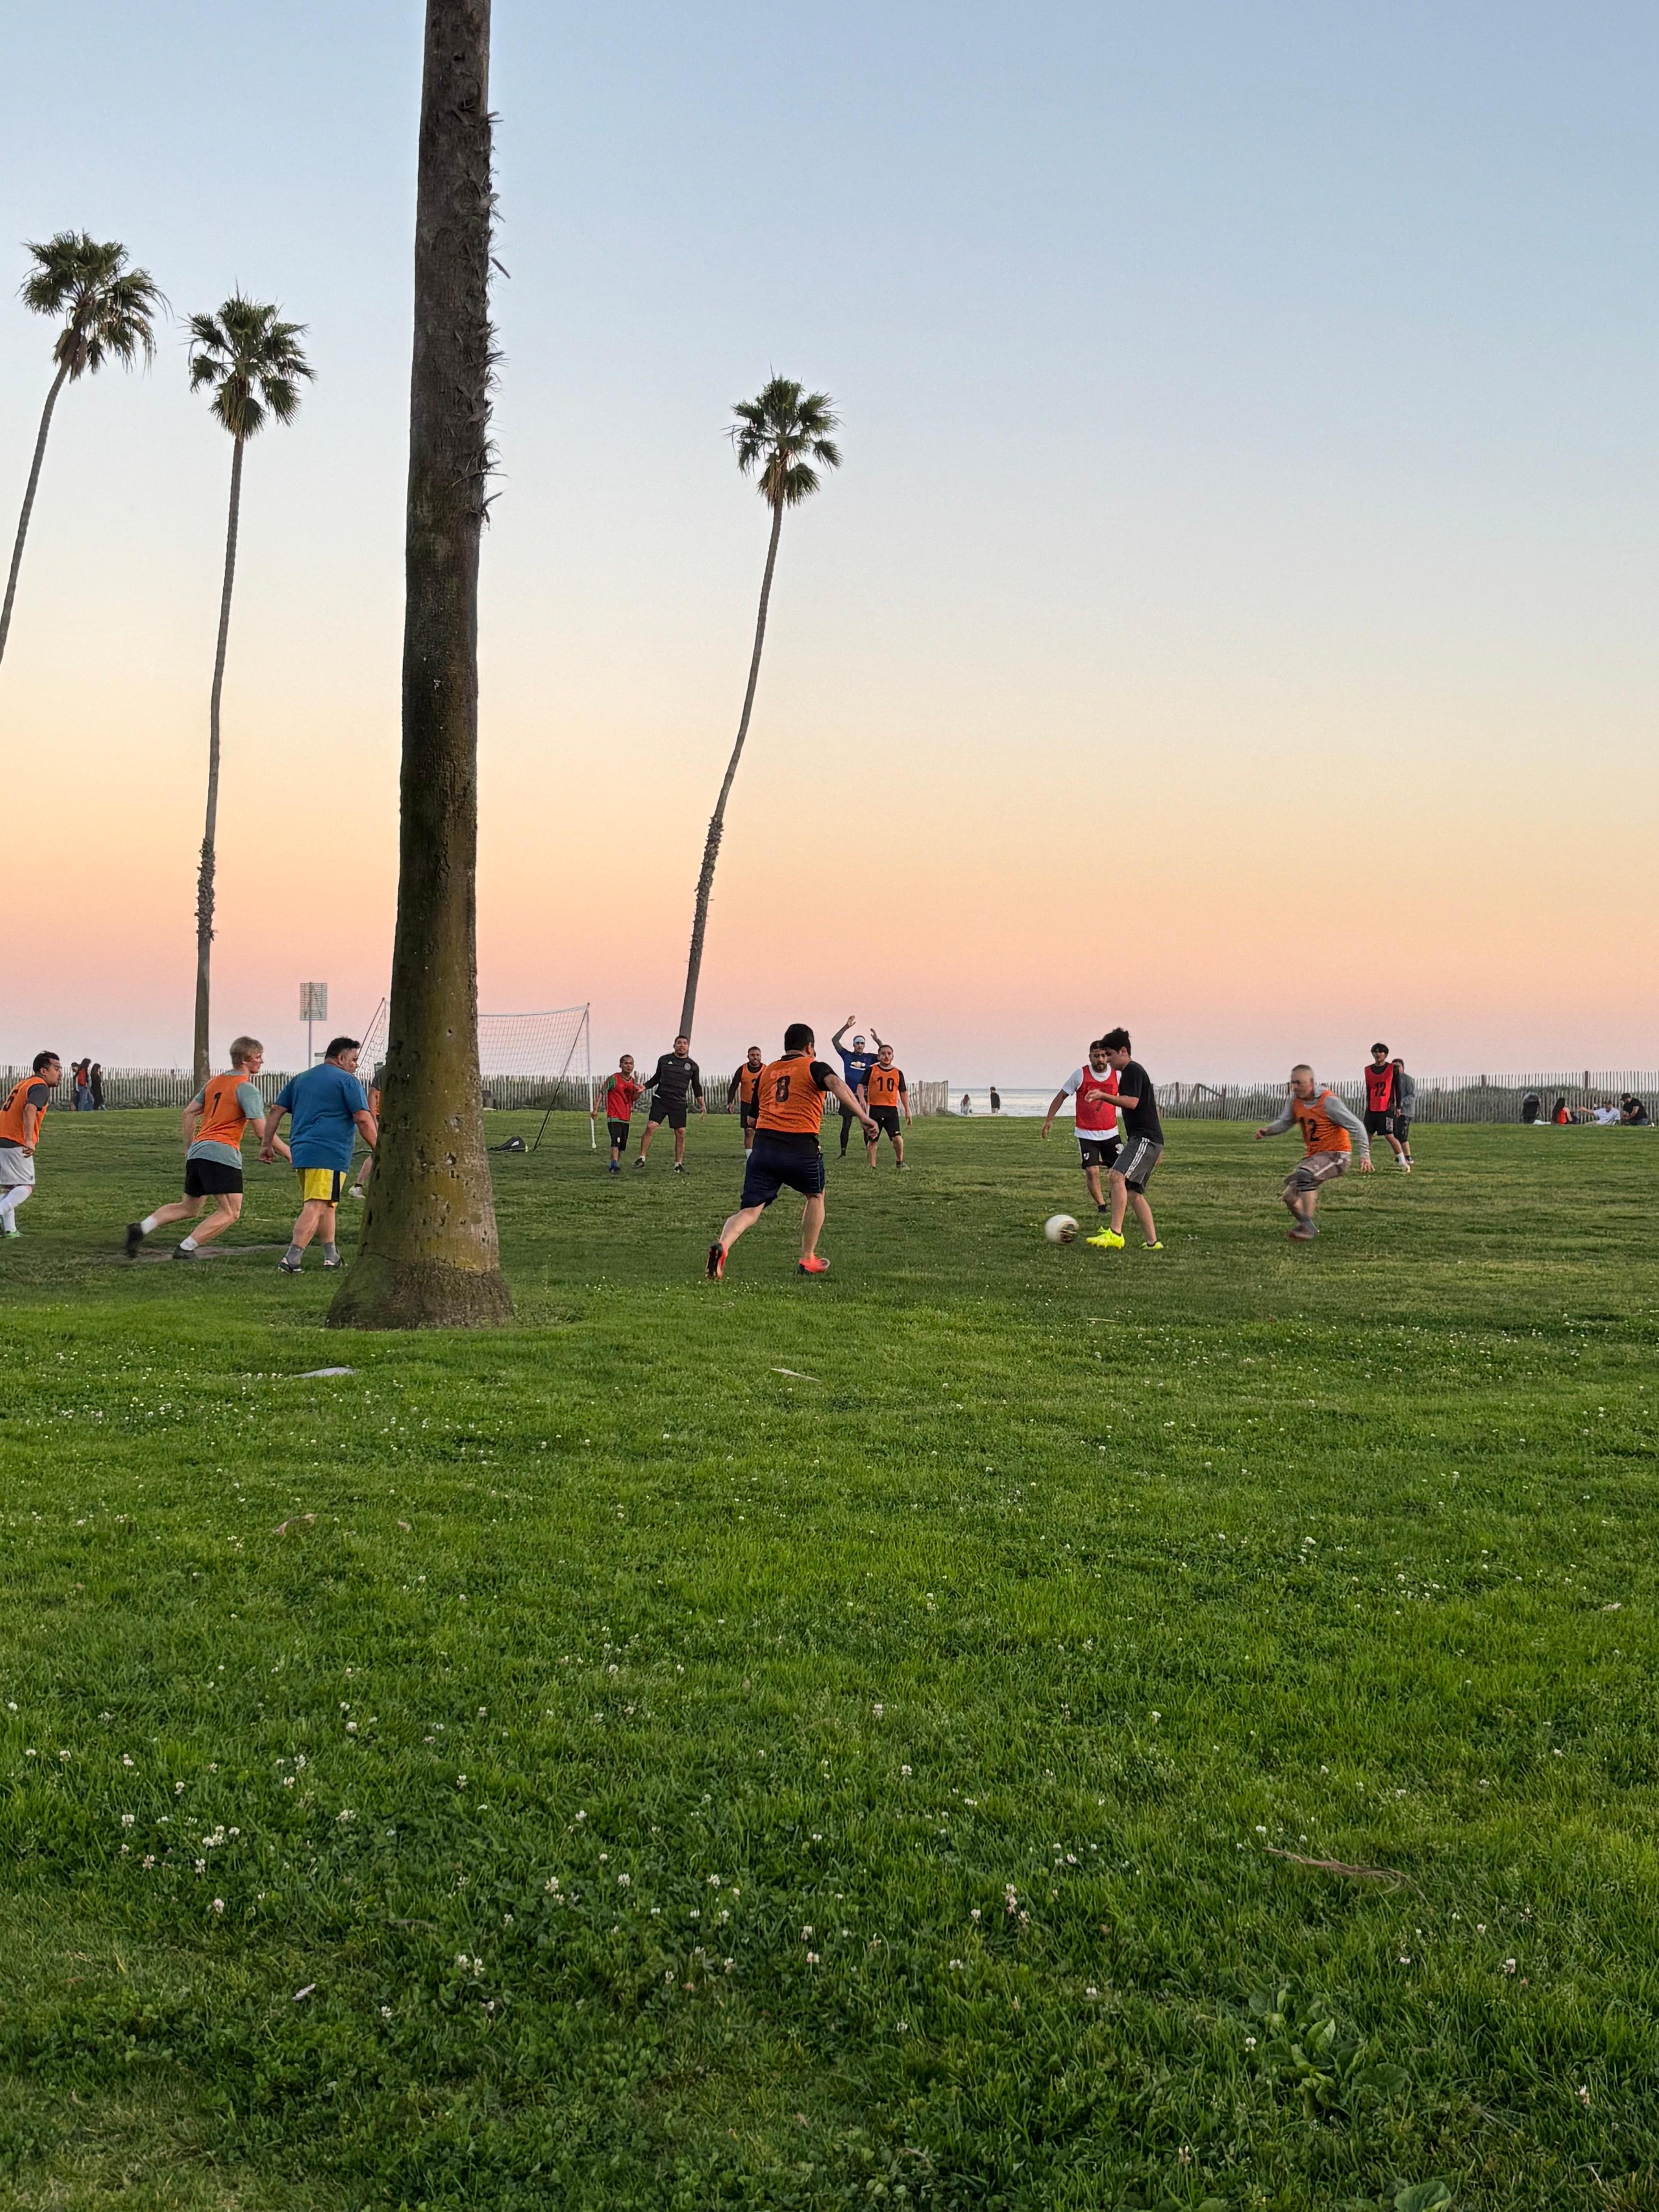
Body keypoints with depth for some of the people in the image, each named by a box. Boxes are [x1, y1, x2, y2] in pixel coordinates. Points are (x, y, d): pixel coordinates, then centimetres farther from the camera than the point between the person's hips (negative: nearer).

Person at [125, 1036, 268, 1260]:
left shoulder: (214, 1082, 19)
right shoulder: (248, 1089, -5)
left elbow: (187, 1115, 21)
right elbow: (261, 1131, -12)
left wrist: (189, 1147, 29)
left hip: (198, 1150, 8)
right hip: (223, 1153, -8)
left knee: (189, 1208, 20)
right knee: (230, 1213, -3)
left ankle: (142, 1228, 4)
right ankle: (186, 1248, -10)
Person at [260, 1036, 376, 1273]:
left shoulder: (299, 1080, 20)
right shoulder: (347, 1081, -1)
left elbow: (276, 1111, 17)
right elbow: (363, 1119, -8)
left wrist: (267, 1144, 19)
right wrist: (378, 1150, -3)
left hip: (301, 1153, 8)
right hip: (329, 1155, -8)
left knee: (327, 1204, 22)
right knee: (316, 1207, -13)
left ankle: (331, 1256, 26)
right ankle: (292, 1258, -24)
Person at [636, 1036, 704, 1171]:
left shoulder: (693, 1066, 9)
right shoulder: (664, 1060, 8)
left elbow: (696, 1087, 16)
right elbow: (656, 1079, 16)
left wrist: (702, 1105, 11)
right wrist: (645, 1087, 0)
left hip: (679, 1104, 1)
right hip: (660, 1100, -1)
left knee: (681, 1133, -2)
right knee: (650, 1127, -13)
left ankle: (679, 1164, 9)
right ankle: (642, 1158, -5)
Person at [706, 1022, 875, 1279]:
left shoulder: (767, 1072, 21)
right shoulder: (814, 1068, 6)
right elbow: (837, 1085, -15)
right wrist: (863, 1117, -25)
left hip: (763, 1145, 3)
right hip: (801, 1147, -3)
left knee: (750, 1210, -1)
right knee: (815, 1196, 25)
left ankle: (722, 1245, -30)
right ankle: (808, 1261, 29)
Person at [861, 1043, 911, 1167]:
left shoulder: (898, 1073, 11)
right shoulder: (872, 1071, 4)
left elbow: (903, 1093, 17)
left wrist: (907, 1111, 14)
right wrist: (862, 1100, -16)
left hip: (891, 1109, 1)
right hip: (875, 1109, -1)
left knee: (897, 1137, -15)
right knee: (873, 1140, 6)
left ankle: (900, 1161, 7)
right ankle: (872, 1166, 18)